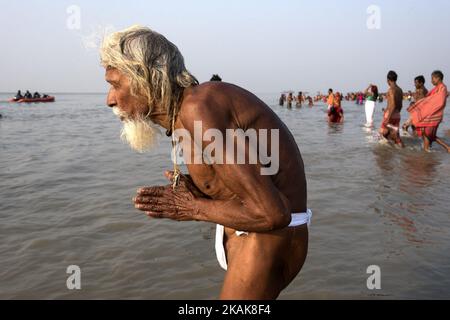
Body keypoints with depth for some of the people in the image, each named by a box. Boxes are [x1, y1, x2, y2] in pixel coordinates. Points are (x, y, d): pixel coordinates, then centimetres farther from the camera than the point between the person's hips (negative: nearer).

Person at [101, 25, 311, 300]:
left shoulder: (198, 109, -22)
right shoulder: (187, 112, 9)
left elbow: (271, 213, -27)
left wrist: (195, 209, -13)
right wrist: (196, 194, -3)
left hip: (268, 242, -10)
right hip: (254, 239, 10)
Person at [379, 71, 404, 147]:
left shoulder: (391, 89, -14)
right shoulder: (400, 90, 11)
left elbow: (393, 105, -21)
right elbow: (401, 105, 16)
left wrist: (388, 118, -23)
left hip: (390, 115, -8)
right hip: (397, 115, 8)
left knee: (383, 131, 3)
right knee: (396, 134, 10)